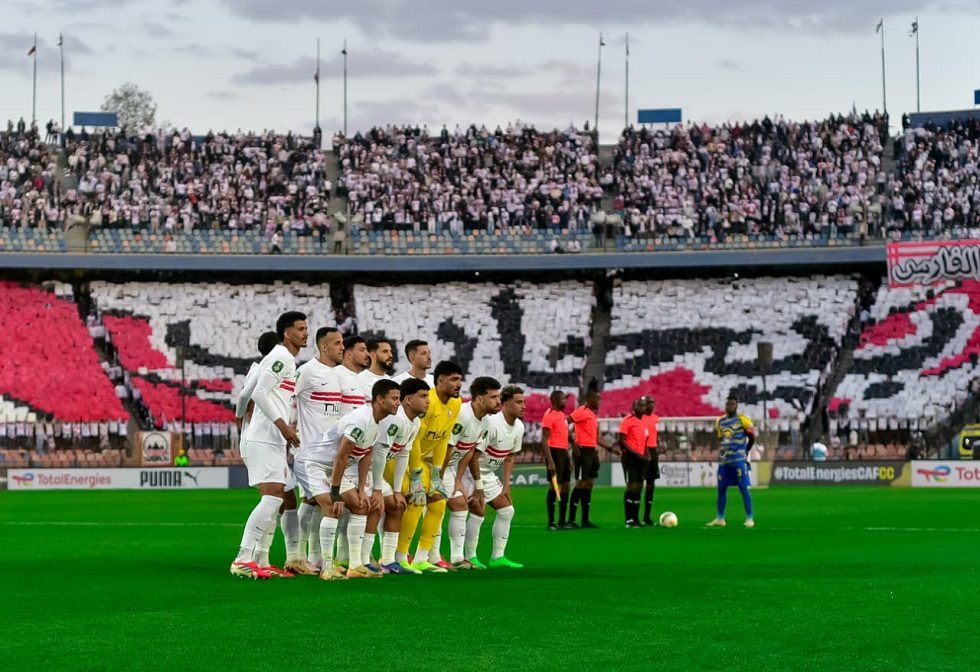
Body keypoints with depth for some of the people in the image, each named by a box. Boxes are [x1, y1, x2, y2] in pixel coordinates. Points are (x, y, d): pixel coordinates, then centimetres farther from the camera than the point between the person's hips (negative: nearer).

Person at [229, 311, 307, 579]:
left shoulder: (287, 360, 21)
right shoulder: (281, 357, -10)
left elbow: (246, 394, 24)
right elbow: (260, 393, -19)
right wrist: (282, 424, -20)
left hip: (275, 440, 11)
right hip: (264, 439, -11)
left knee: (277, 498, 8)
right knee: (272, 495, -16)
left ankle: (261, 561, 9)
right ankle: (243, 560, -18)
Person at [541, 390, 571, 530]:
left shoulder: (563, 415, 17)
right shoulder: (549, 416, -11)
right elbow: (544, 440, -16)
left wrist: (569, 459, 21)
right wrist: (550, 462, -22)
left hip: (564, 452, 9)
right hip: (555, 452, -9)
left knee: (565, 485, 10)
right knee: (554, 486, -8)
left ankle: (562, 521, 15)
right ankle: (551, 522, -5)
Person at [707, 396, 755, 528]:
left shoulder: (742, 420, -5)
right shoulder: (720, 421, 13)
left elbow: (752, 438, 1)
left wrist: (744, 452, 8)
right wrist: (722, 453, 9)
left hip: (738, 461, -6)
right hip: (723, 460, 6)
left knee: (743, 488, -7)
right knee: (721, 488, 7)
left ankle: (749, 518, -4)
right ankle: (720, 519, 13)